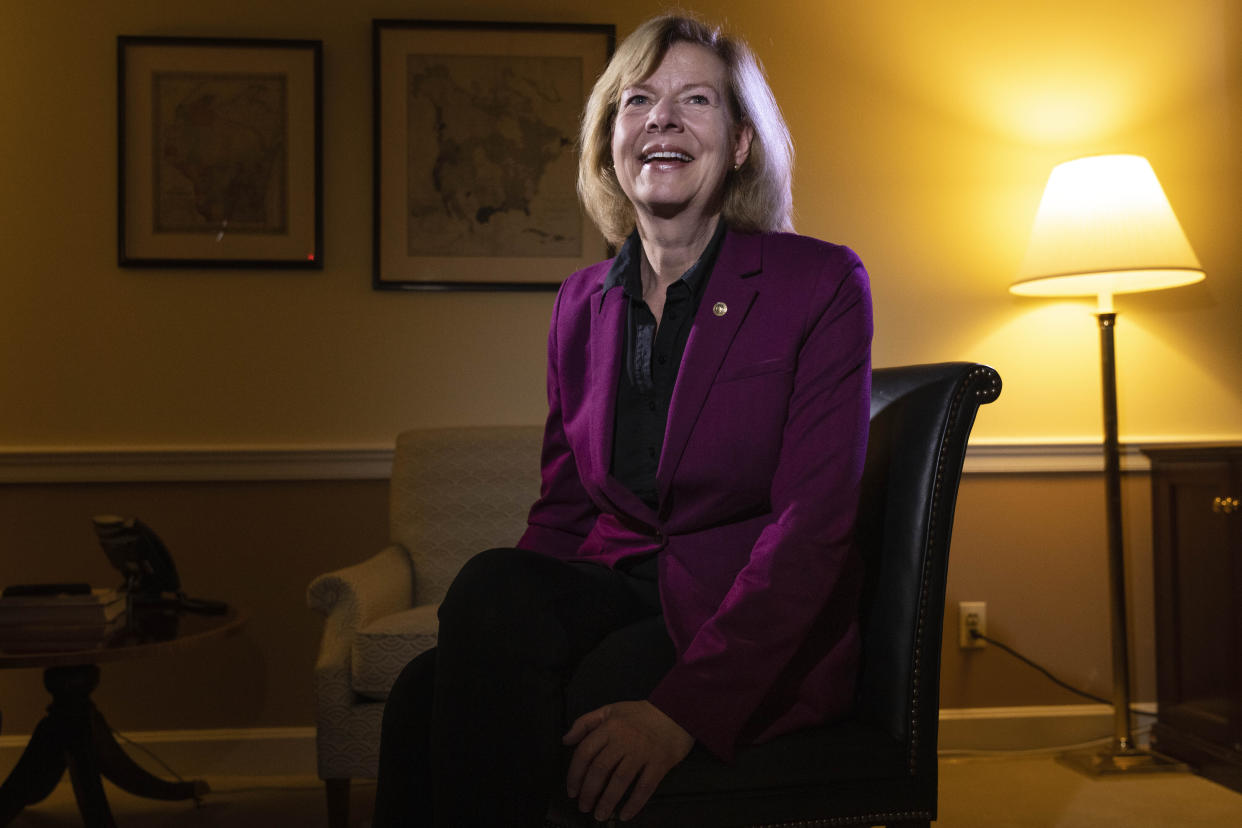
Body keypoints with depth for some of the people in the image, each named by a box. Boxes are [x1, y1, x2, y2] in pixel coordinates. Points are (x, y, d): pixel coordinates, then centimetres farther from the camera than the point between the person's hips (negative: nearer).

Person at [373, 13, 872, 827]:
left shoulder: (821, 284, -5)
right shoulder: (581, 302, 10)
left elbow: (813, 529, -14)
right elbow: (562, 508, 12)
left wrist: (684, 708, -24)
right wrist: (498, 621, -9)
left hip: (760, 629, -4)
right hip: (614, 593, 5)